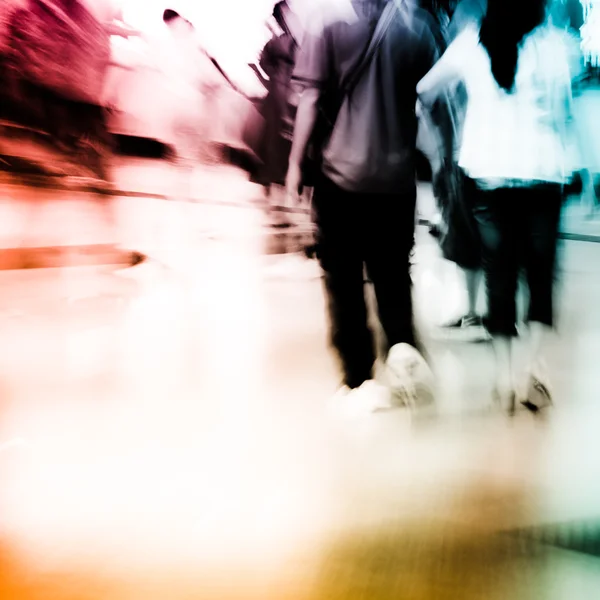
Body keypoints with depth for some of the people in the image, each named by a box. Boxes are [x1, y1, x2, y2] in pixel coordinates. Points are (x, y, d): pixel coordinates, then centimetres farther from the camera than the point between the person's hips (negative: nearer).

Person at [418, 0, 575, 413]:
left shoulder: (471, 40, 4)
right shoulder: (550, 41, -3)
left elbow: (425, 89, 14)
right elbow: (564, 109, -3)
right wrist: (560, 153, 11)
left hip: (489, 173, 2)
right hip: (541, 173, -1)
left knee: (500, 272, 7)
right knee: (541, 271, 8)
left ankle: (506, 370, 7)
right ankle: (533, 361, -4)